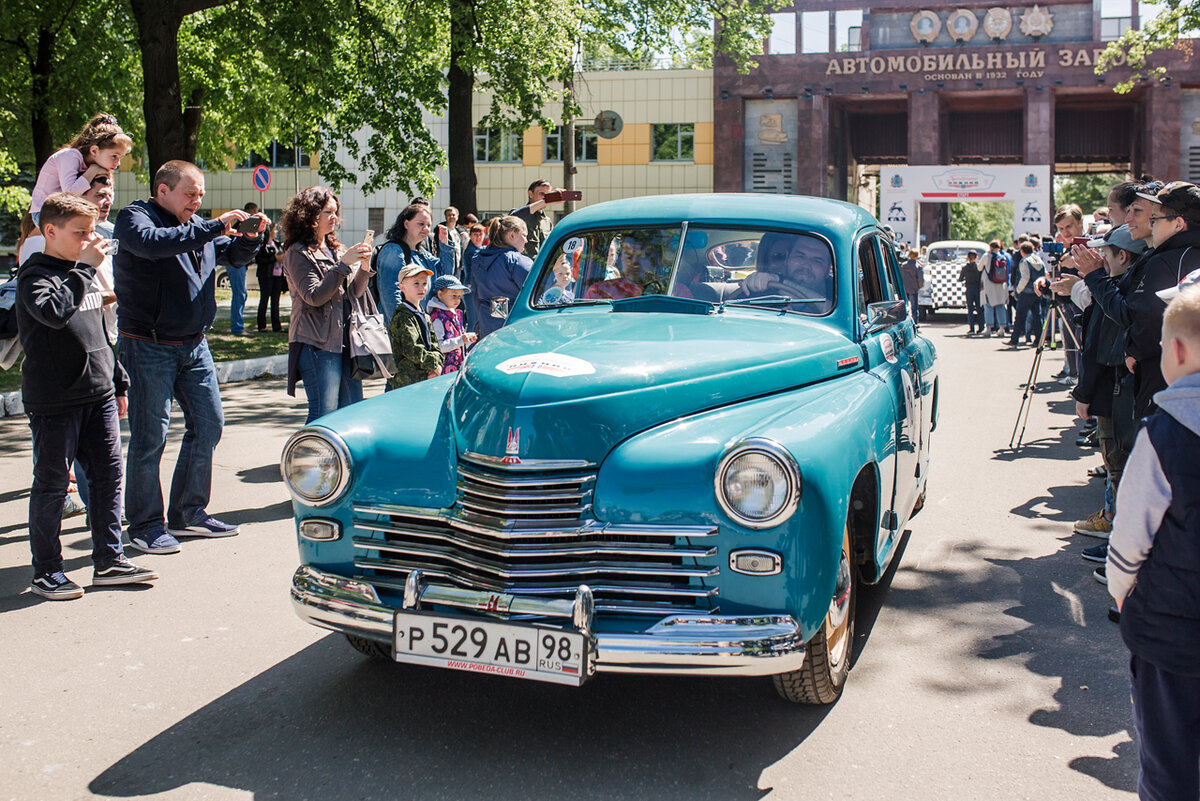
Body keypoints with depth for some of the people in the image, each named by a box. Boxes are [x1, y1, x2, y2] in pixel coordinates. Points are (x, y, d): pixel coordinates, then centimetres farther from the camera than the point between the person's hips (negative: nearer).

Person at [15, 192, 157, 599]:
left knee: (109, 474, 8)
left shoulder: (83, 274, 15)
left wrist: (118, 382, 21)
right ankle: (46, 572, 12)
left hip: (99, 396, 7)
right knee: (51, 485, 1)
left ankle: (109, 560, 17)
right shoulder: (36, 275, -9)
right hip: (54, 401, -7)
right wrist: (84, 267, -26)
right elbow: (54, 312, -32)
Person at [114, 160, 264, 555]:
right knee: (150, 437, -3)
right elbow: (153, 243, -29)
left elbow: (233, 253, 25)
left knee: (208, 424, 9)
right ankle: (145, 525, 9)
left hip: (194, 344, 7)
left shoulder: (197, 226, 13)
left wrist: (251, 238, 2)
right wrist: (213, 227, -27)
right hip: (149, 347, -7)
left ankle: (188, 513, 22)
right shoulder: (134, 217, -7)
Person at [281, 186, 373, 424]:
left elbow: (354, 292, 16)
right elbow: (314, 296, -15)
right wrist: (343, 264, -17)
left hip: (345, 340, 7)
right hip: (317, 342, -7)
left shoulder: (336, 250, 17)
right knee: (324, 414, -10)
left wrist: (364, 267, -2)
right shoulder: (298, 253, -5)